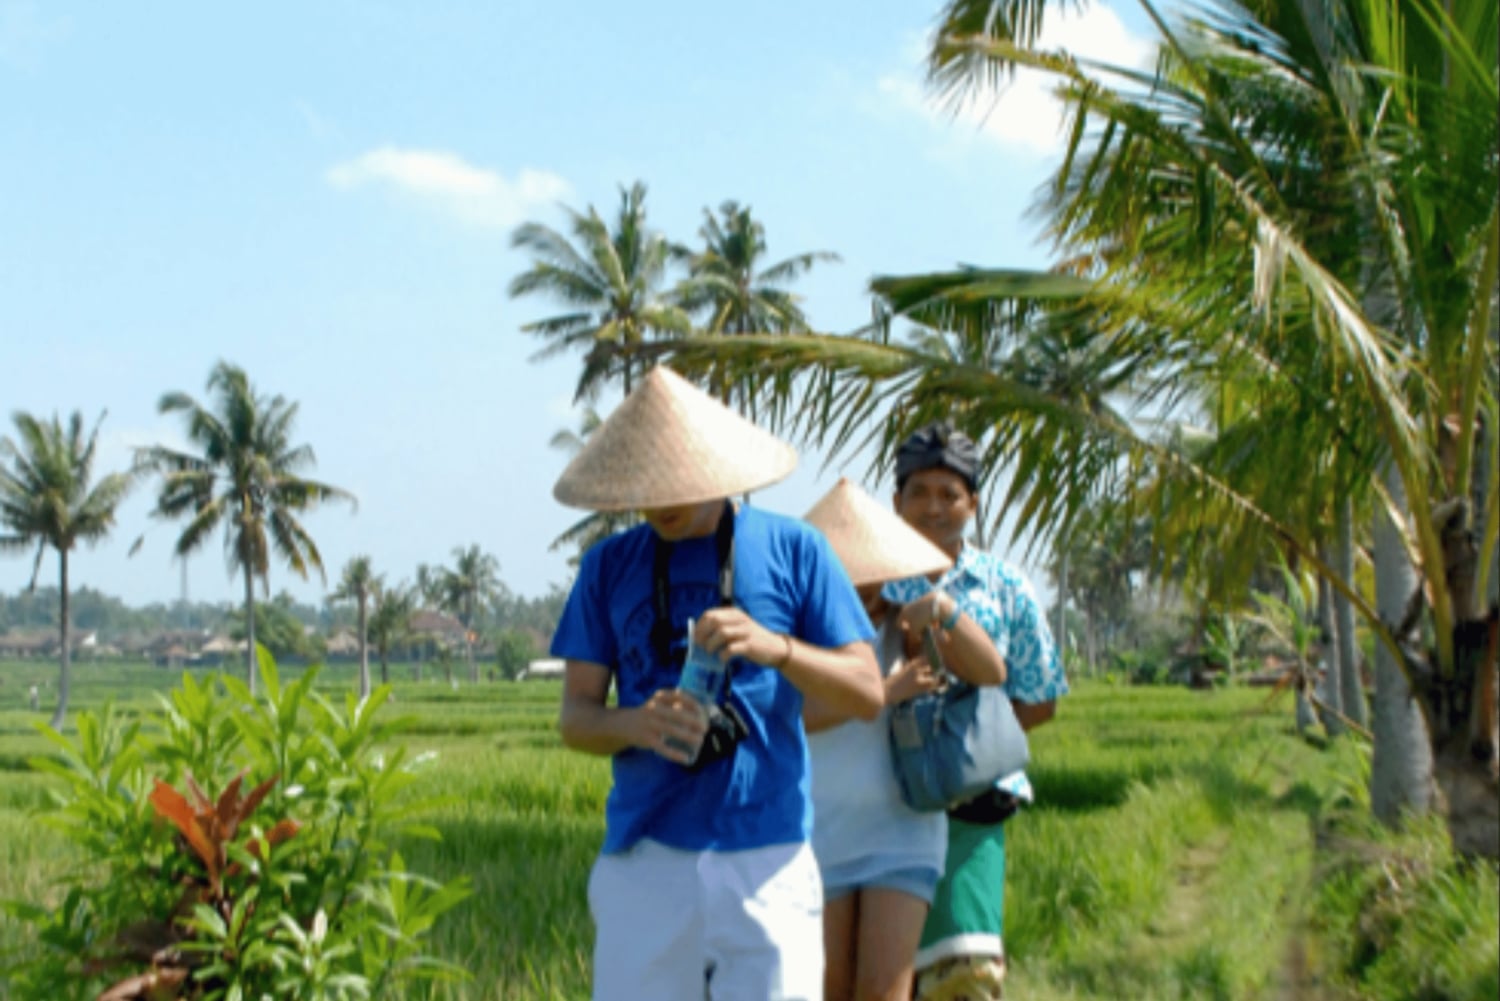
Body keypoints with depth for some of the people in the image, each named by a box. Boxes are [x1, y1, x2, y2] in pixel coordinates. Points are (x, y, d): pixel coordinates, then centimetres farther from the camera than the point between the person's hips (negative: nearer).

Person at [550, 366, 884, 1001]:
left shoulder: (792, 550, 3)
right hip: (646, 858, 2)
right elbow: (575, 717, 7)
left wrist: (776, 648, -19)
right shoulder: (609, 566, 9)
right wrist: (636, 723, -16)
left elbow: (867, 694, 0)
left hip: (765, 859, -2)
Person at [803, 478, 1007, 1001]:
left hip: (902, 833, 0)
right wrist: (884, 692, -24)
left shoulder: (906, 622, 0)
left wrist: (942, 607, -29)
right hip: (819, 836, 1)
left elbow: (992, 672, -13)